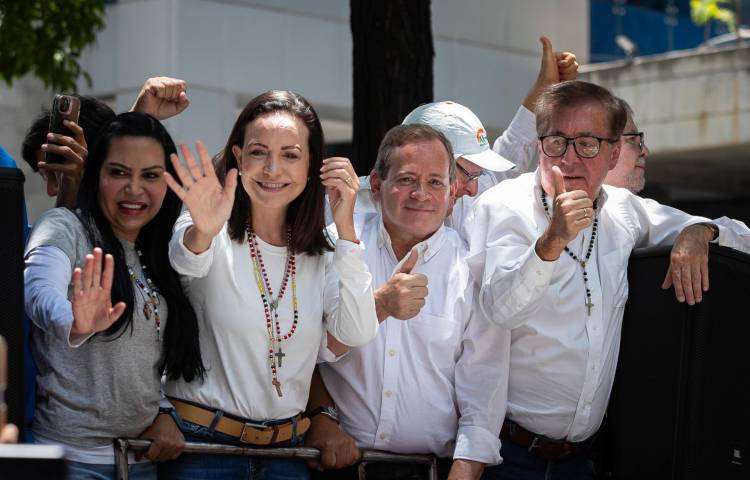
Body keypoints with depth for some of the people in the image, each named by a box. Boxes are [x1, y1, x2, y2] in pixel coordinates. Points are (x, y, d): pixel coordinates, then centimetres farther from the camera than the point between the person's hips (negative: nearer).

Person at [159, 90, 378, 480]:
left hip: (287, 448, 4)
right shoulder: (217, 236, -6)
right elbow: (186, 261, -30)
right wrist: (201, 232, -53)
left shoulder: (321, 252, 6)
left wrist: (345, 227, -11)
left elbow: (356, 334, -8)